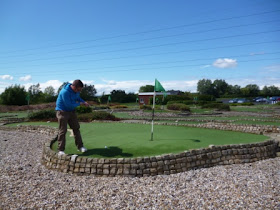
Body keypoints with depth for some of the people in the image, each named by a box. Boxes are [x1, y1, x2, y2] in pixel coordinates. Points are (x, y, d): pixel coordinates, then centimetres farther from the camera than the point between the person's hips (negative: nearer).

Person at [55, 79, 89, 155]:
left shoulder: (76, 90, -4)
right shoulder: (65, 92, -29)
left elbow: (78, 98, 16)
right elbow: (69, 105, -27)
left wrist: (84, 102, -4)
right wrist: (79, 104, -14)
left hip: (71, 111, 7)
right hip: (62, 111, -7)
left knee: (76, 128, 9)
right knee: (62, 131, -4)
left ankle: (80, 146, 18)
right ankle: (61, 150, 5)